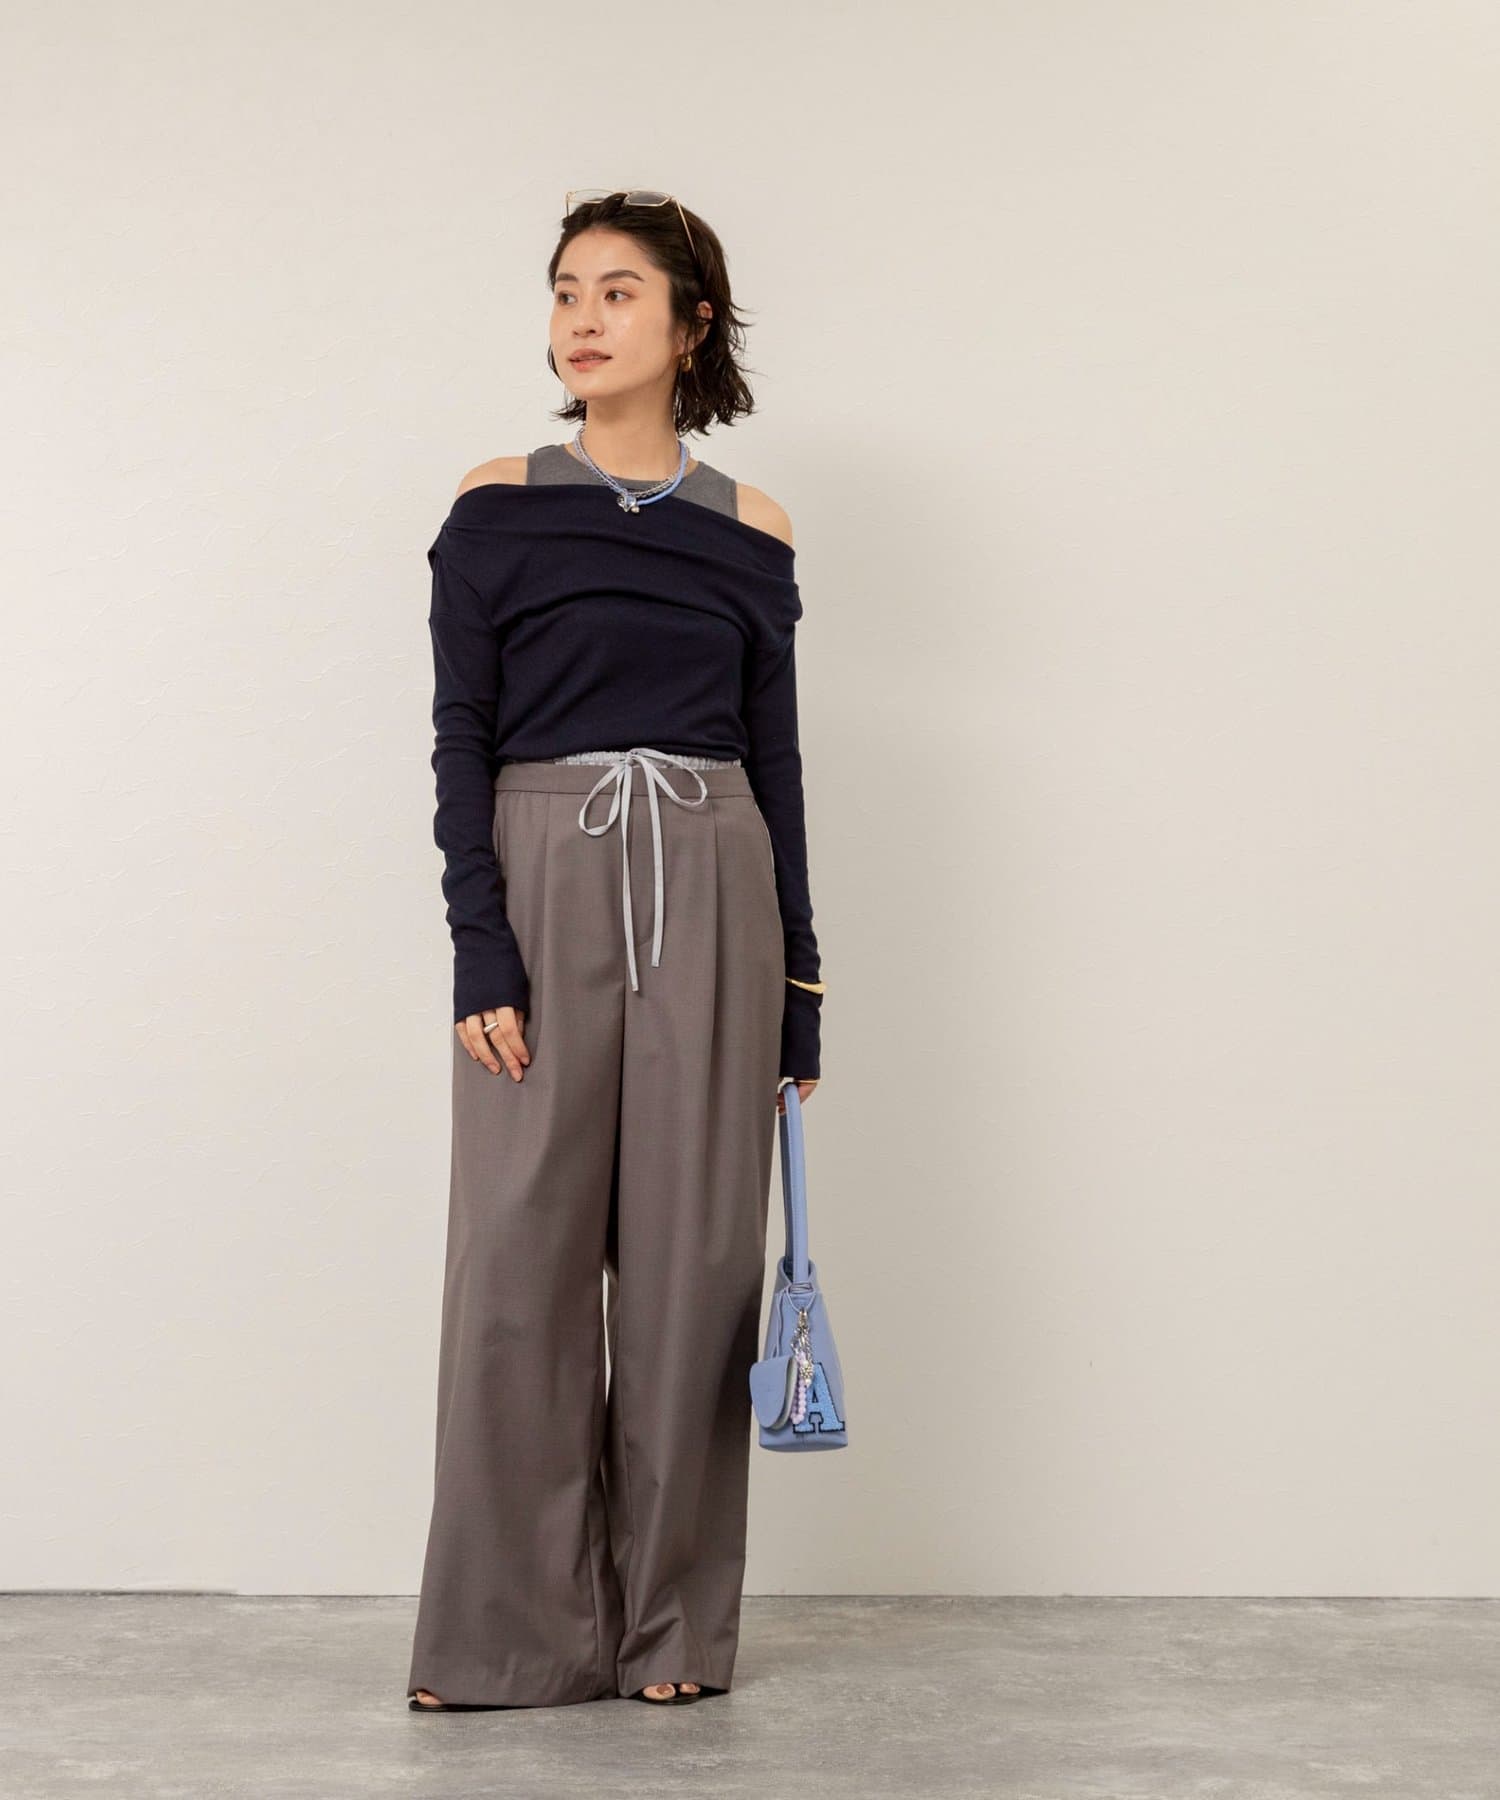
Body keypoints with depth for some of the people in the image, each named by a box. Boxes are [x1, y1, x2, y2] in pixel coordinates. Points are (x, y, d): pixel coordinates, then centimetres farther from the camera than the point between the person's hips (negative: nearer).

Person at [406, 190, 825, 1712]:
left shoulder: (750, 533, 8)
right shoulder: (495, 511, 4)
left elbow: (777, 761, 10)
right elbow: (461, 739, 0)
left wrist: (800, 987, 7)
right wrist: (478, 948, -11)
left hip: (711, 897, 1)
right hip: (543, 885, -1)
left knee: (692, 1257, 3)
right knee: (521, 1256, -1)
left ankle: (670, 1622, 15)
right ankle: (512, 1632, 11)